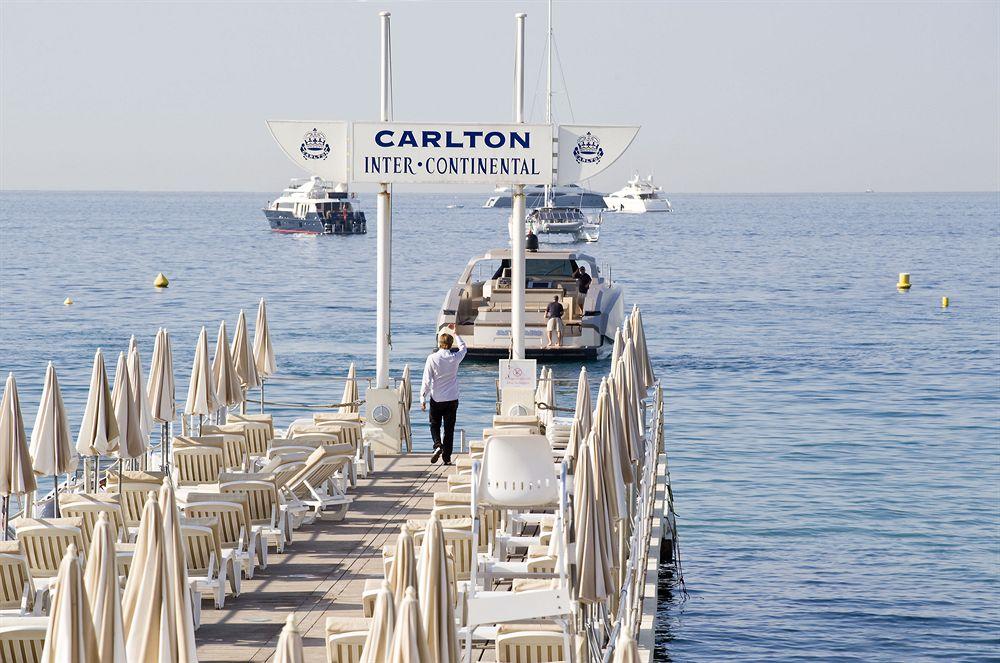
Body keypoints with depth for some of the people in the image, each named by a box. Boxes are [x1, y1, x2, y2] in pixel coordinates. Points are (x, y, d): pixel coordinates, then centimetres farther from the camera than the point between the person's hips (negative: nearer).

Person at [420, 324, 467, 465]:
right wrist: (455, 334, 32)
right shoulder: (455, 358, -4)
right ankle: (447, 457, 7)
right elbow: (463, 348, 20)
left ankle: (438, 445, -12)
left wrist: (423, 398, -4)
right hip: (452, 399, 1)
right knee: (449, 428, 7)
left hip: (436, 399, -1)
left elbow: (426, 380, -10)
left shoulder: (432, 358, -9)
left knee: (435, 425, 14)